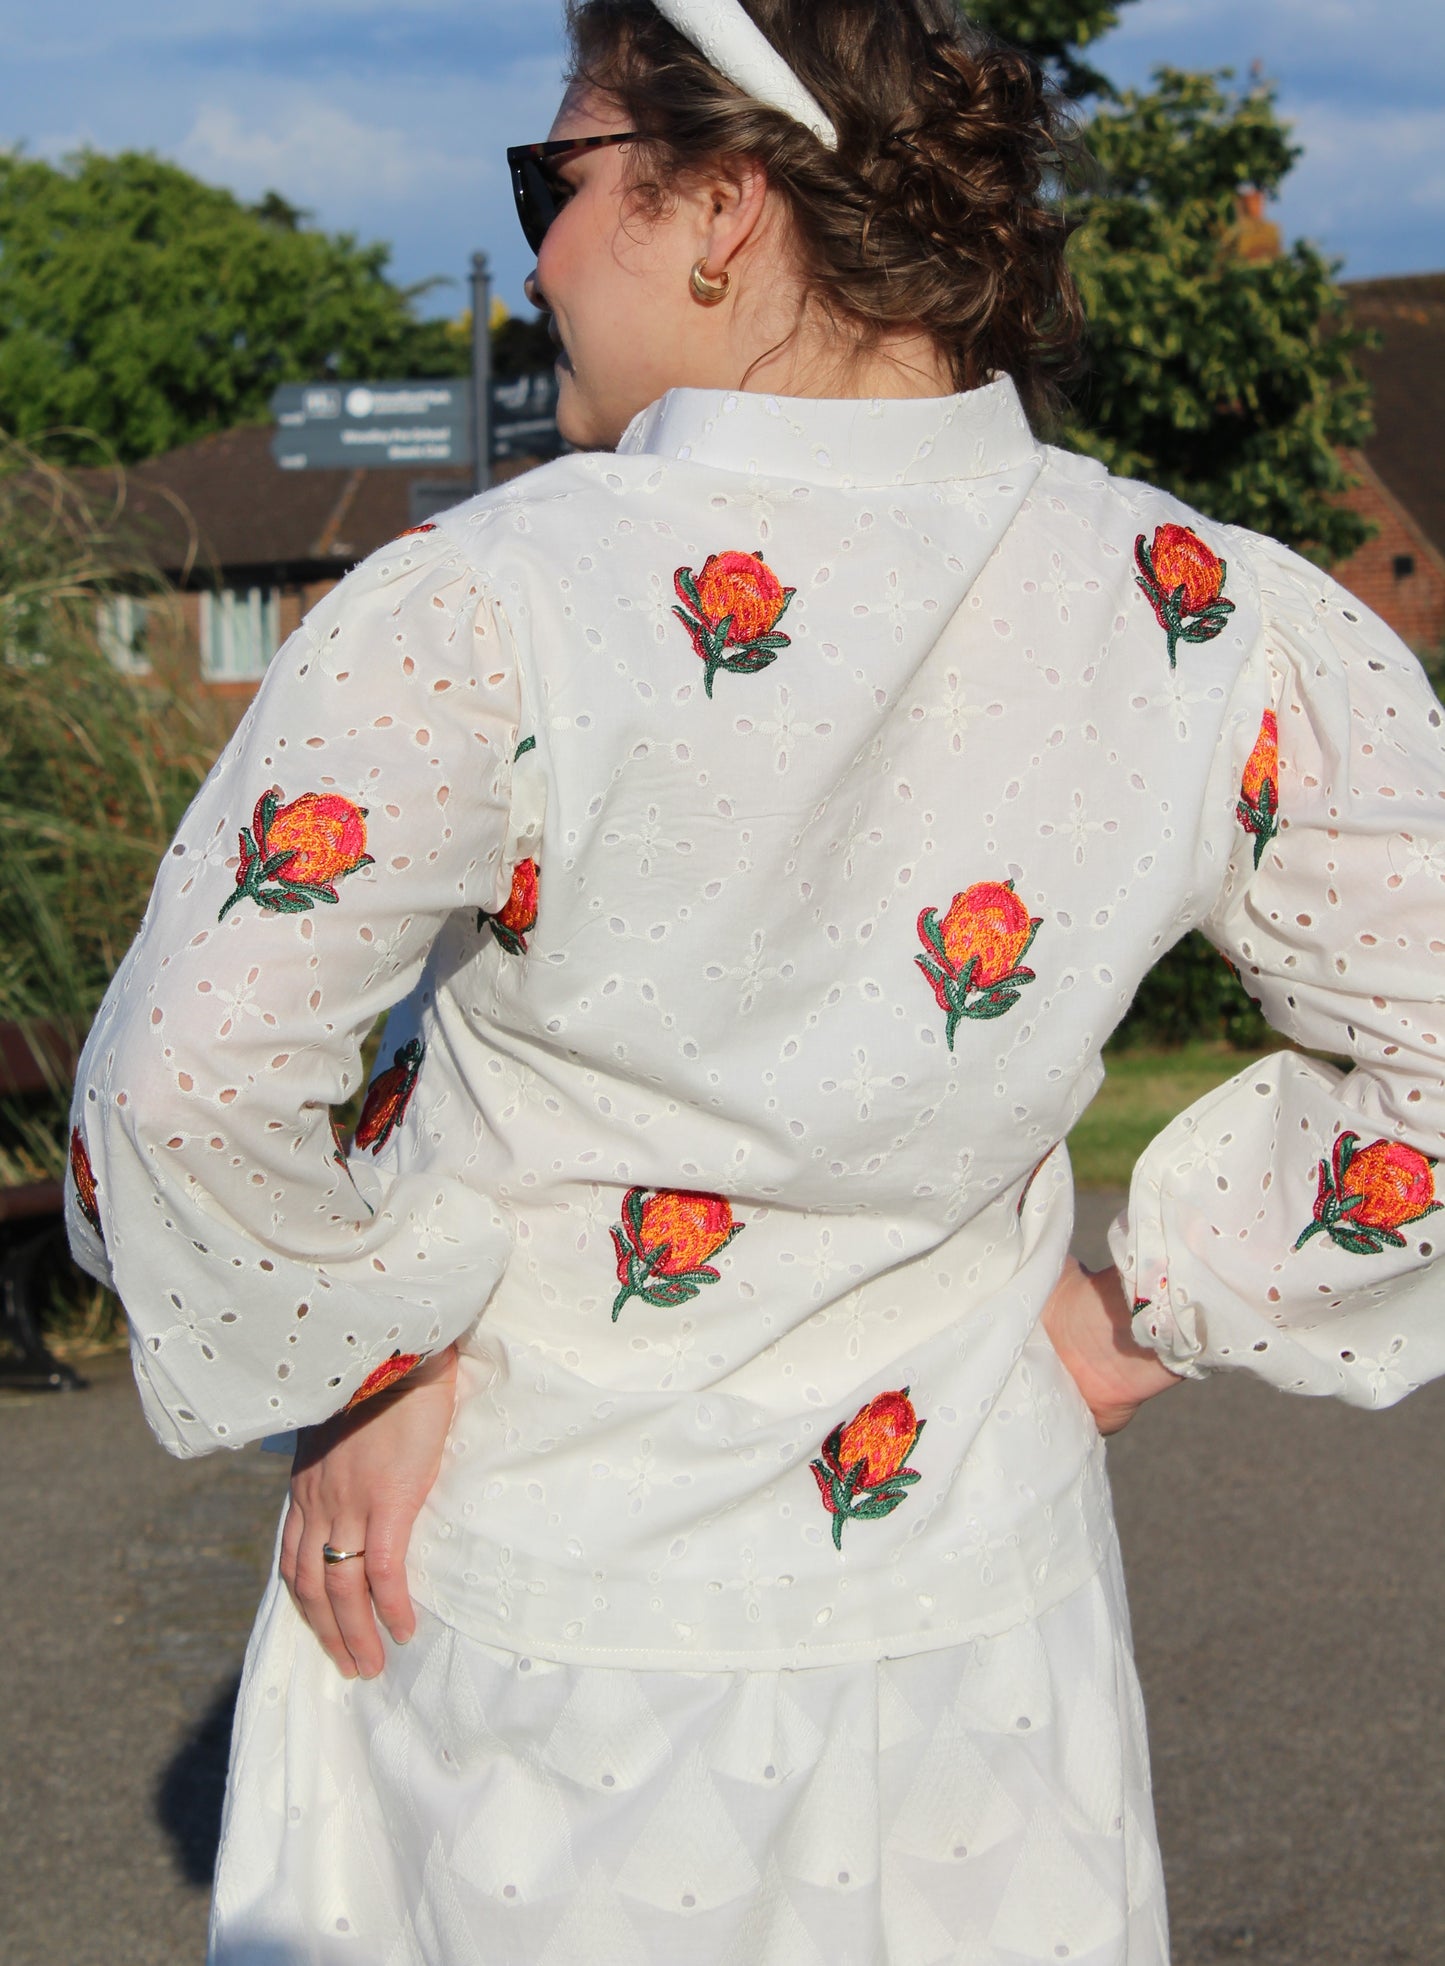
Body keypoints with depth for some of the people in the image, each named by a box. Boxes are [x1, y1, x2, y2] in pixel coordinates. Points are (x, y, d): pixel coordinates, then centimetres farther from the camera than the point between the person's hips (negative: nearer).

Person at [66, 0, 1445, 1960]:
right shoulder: (1214, 625, -9)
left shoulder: (490, 615, -21)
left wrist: (368, 1366, -5)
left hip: (536, 1623, -3)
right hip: (974, 1607, 3)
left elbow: (194, 1086, -20)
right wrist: (1167, 1304, 7)